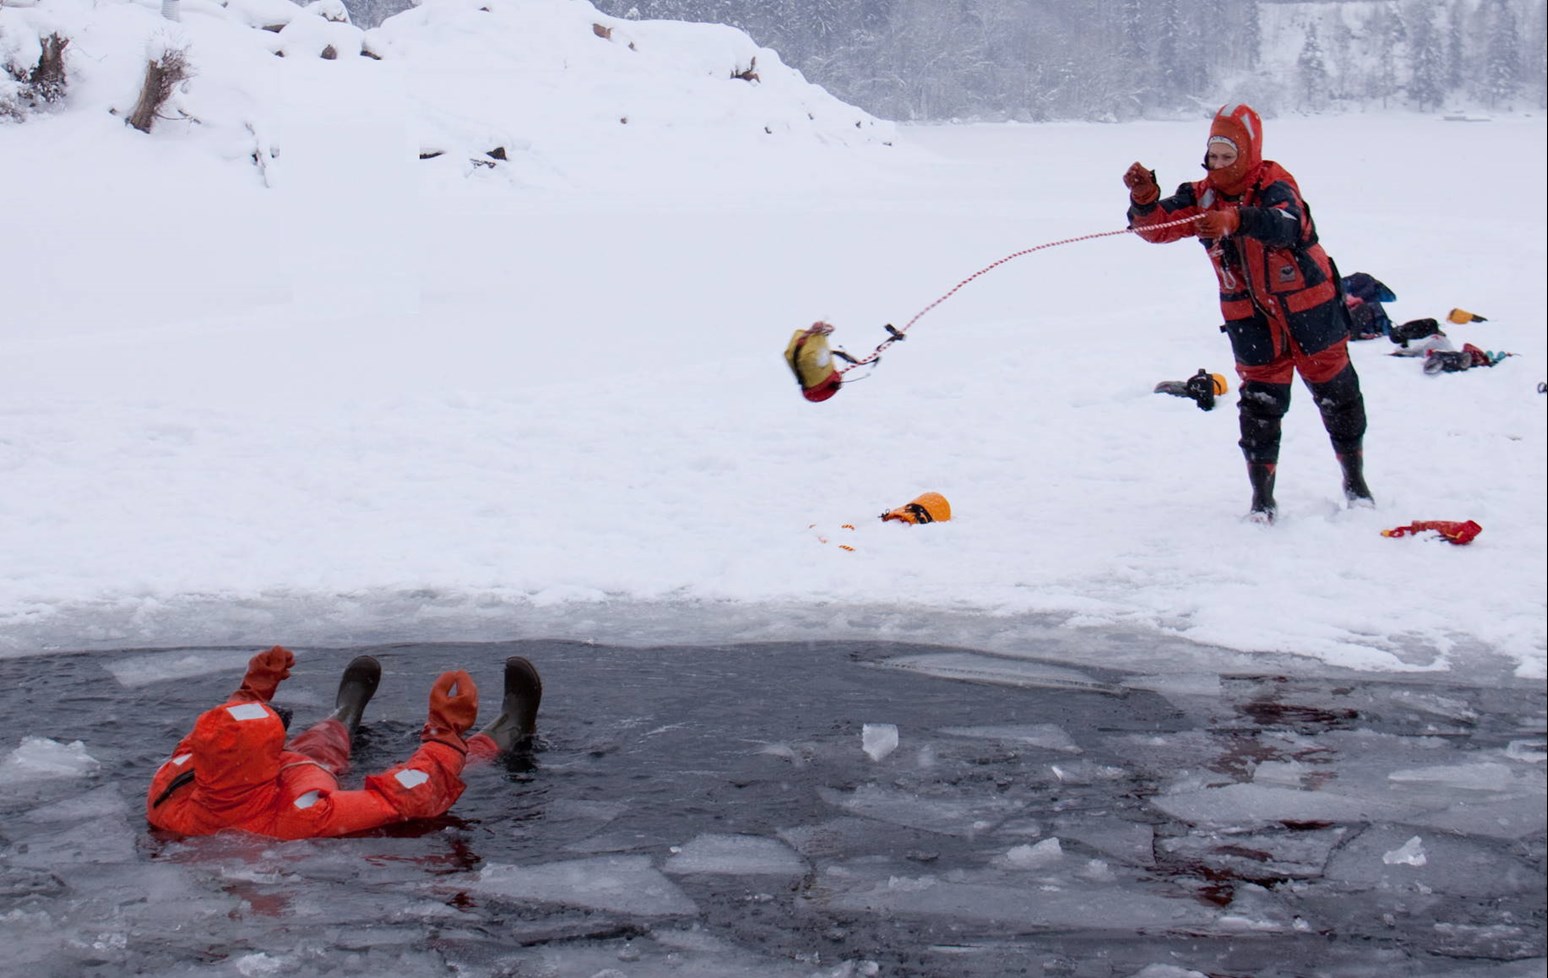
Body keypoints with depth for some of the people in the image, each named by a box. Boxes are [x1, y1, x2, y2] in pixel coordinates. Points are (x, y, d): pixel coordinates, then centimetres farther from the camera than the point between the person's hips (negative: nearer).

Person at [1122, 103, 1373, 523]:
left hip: (1307, 307, -3)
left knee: (1335, 390, 10)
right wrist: (1145, 198, -36)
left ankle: (1355, 479, 29)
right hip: (1251, 318, 3)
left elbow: (1286, 225, -41)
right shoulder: (1203, 195, -5)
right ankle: (1261, 494, 10)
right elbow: (1159, 226, -14)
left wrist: (1236, 220, -59)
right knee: (1260, 400, 1)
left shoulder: (1274, 184, -20)